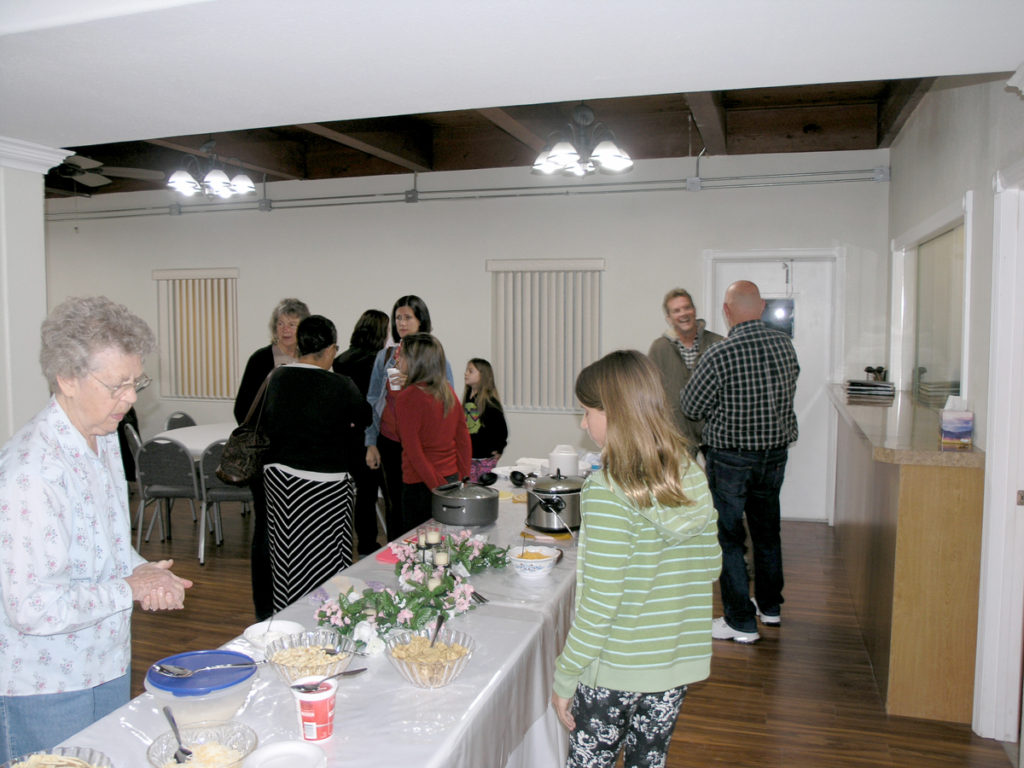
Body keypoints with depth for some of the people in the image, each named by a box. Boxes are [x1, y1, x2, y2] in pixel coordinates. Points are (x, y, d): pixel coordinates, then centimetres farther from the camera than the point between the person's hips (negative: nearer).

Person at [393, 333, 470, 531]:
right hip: (452, 477, 7)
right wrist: (462, 479, 15)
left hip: (421, 485, -7)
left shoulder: (407, 398, -13)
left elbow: (414, 451, -16)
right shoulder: (448, 391, 7)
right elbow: (464, 439, 10)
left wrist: (437, 488, -12)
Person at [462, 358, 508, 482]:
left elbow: (501, 428, -11)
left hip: (486, 458, -6)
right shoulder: (467, 398, 8)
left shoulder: (490, 401, -12)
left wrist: (498, 451, -7)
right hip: (468, 457, 7)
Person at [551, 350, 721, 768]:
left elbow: (601, 601, -20)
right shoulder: (692, 474, -3)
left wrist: (564, 678, -10)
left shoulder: (607, 490, -22)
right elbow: (710, 566, 8)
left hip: (614, 669, -5)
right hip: (678, 660, 6)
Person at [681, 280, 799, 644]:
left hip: (731, 459, -6)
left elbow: (691, 407, -12)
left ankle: (741, 621, 12)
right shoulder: (785, 345, -3)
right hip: (776, 453, 6)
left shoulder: (719, 355, -22)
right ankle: (770, 606, 37)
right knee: (767, 529, 21)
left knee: (728, 537, 6)